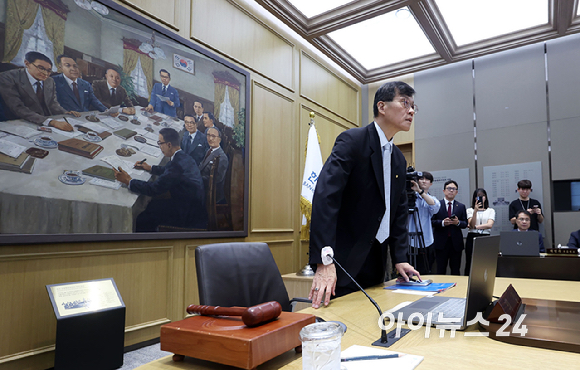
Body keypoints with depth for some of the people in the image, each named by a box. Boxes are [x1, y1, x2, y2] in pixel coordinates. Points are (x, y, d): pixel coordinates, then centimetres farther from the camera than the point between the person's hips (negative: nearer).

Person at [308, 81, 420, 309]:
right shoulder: (352, 141, -13)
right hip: (345, 262, -8)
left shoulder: (399, 159, 13)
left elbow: (399, 211, 17)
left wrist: (400, 258, 8)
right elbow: (325, 196, -24)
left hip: (376, 263, 8)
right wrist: (323, 262, -31)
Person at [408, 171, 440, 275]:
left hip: (426, 241, 3)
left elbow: (435, 207, -11)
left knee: (424, 273, 6)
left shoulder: (432, 199, 14)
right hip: (410, 240, -3)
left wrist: (420, 191, -23)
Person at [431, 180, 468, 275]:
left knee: (455, 270, 8)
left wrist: (458, 222, -12)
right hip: (441, 241, -2)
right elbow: (431, 221, -3)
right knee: (441, 270, 1)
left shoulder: (461, 206, 11)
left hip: (456, 242, 3)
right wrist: (442, 222, -19)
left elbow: (465, 224, 8)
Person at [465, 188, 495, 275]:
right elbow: (471, 225, -6)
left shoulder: (491, 211, 11)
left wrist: (475, 227, -5)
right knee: (470, 264, 0)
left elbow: (489, 225, -4)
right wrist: (475, 211, -15)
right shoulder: (470, 210, 9)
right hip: (472, 238, 0)